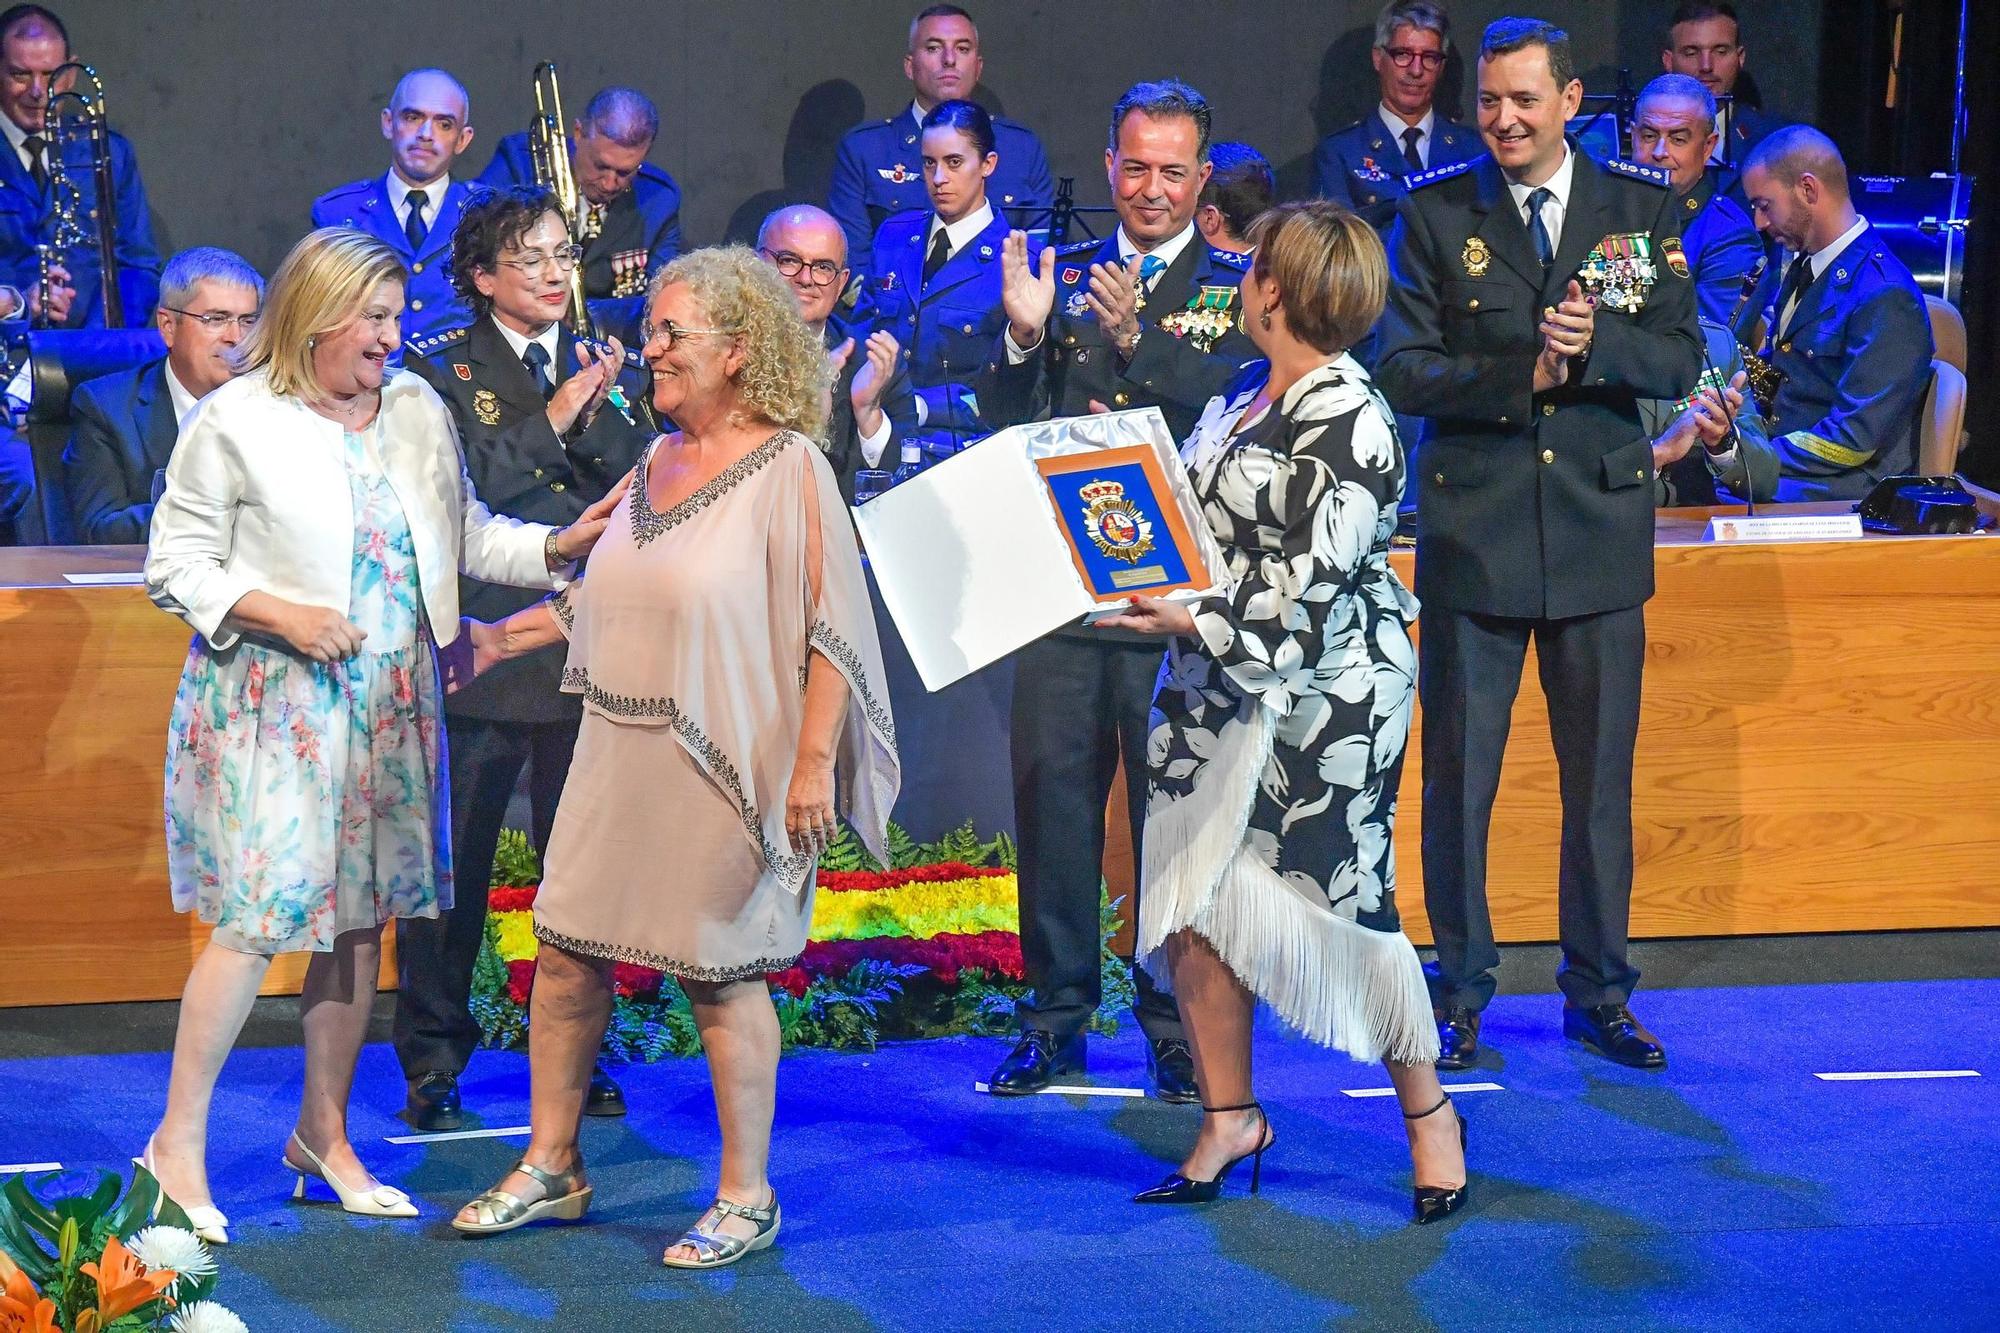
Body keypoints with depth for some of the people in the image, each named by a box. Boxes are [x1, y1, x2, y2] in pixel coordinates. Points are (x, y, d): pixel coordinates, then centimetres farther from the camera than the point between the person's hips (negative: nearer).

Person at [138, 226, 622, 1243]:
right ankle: (180, 1140, 1)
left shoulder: (416, 409, 9)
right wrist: (276, 614, -17)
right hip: (269, 701, -6)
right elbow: (175, 562, -5)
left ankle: (324, 1132, 22)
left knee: (359, 918, 8)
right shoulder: (236, 422, -7)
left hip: (388, 702, 6)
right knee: (260, 920, -10)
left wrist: (558, 546, -2)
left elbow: (466, 536, 14)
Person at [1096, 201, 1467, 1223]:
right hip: (1218, 687, 9)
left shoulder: (1349, 426, -16)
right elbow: (1194, 517, 23)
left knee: (1339, 907, -4)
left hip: (1324, 697, -9)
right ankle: (1229, 1119, 19)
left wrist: (1199, 623, -25)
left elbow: (1311, 584, -20)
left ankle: (1428, 1114, 15)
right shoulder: (1246, 392, 12)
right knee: (1189, 902, 6)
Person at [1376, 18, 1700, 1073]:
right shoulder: (1433, 212, 0)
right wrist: (1522, 374, -20)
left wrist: (1595, 345, -19)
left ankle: (1598, 993, 21)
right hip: (1473, 530, -1)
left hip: (1600, 527, 1)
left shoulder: (1641, 206, 5)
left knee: (1600, 775, 8)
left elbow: (1681, 361, 0)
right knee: (1457, 775, 3)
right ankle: (1461, 994, 16)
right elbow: (1402, 371, -6)